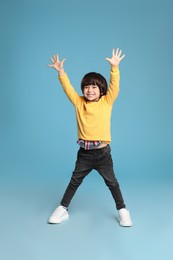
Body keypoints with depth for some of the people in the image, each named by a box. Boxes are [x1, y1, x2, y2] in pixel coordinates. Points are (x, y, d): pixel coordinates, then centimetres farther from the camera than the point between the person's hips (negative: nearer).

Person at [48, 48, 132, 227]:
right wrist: (60, 71, -11)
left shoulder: (107, 102, -3)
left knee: (112, 182, 11)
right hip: (84, 153, 2)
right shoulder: (79, 103, 2)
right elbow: (68, 88, -2)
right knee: (74, 181, 14)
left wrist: (114, 67, -24)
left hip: (103, 152, -2)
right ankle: (62, 209, 27)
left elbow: (114, 86, -13)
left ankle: (122, 210, 27)